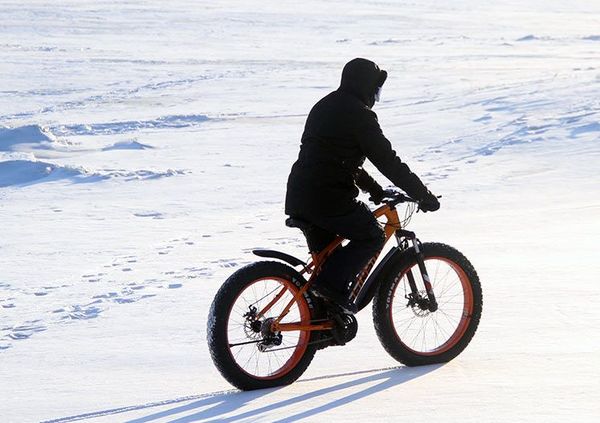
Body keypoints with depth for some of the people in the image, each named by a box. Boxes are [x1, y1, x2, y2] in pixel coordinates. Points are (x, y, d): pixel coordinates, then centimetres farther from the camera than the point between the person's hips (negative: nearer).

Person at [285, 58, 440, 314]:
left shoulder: (324, 107, 20)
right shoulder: (359, 115, -9)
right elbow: (388, 161, -9)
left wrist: (375, 189, 31)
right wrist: (424, 196, -3)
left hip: (298, 198, 9)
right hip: (329, 199, -9)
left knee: (327, 257, 19)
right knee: (373, 237, 6)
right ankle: (333, 284, -7)